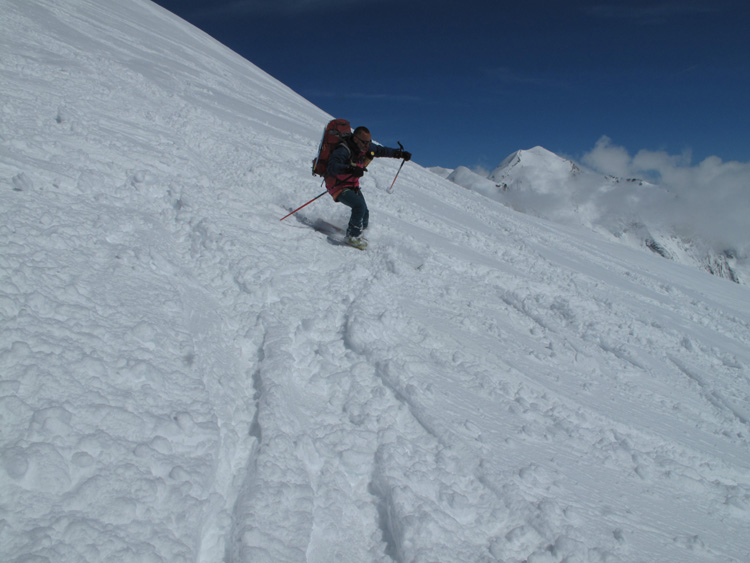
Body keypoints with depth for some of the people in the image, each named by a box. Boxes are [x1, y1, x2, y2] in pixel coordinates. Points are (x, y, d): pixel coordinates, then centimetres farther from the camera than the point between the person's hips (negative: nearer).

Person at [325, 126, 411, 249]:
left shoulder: (365, 147, -1)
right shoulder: (343, 151, -26)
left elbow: (380, 150, 17)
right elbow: (332, 167, -39)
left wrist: (399, 153, 16)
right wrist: (350, 169, -53)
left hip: (353, 185, 8)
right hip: (338, 186, -8)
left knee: (364, 213, 3)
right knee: (360, 205, -28)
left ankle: (356, 233, 30)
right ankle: (352, 236, -12)